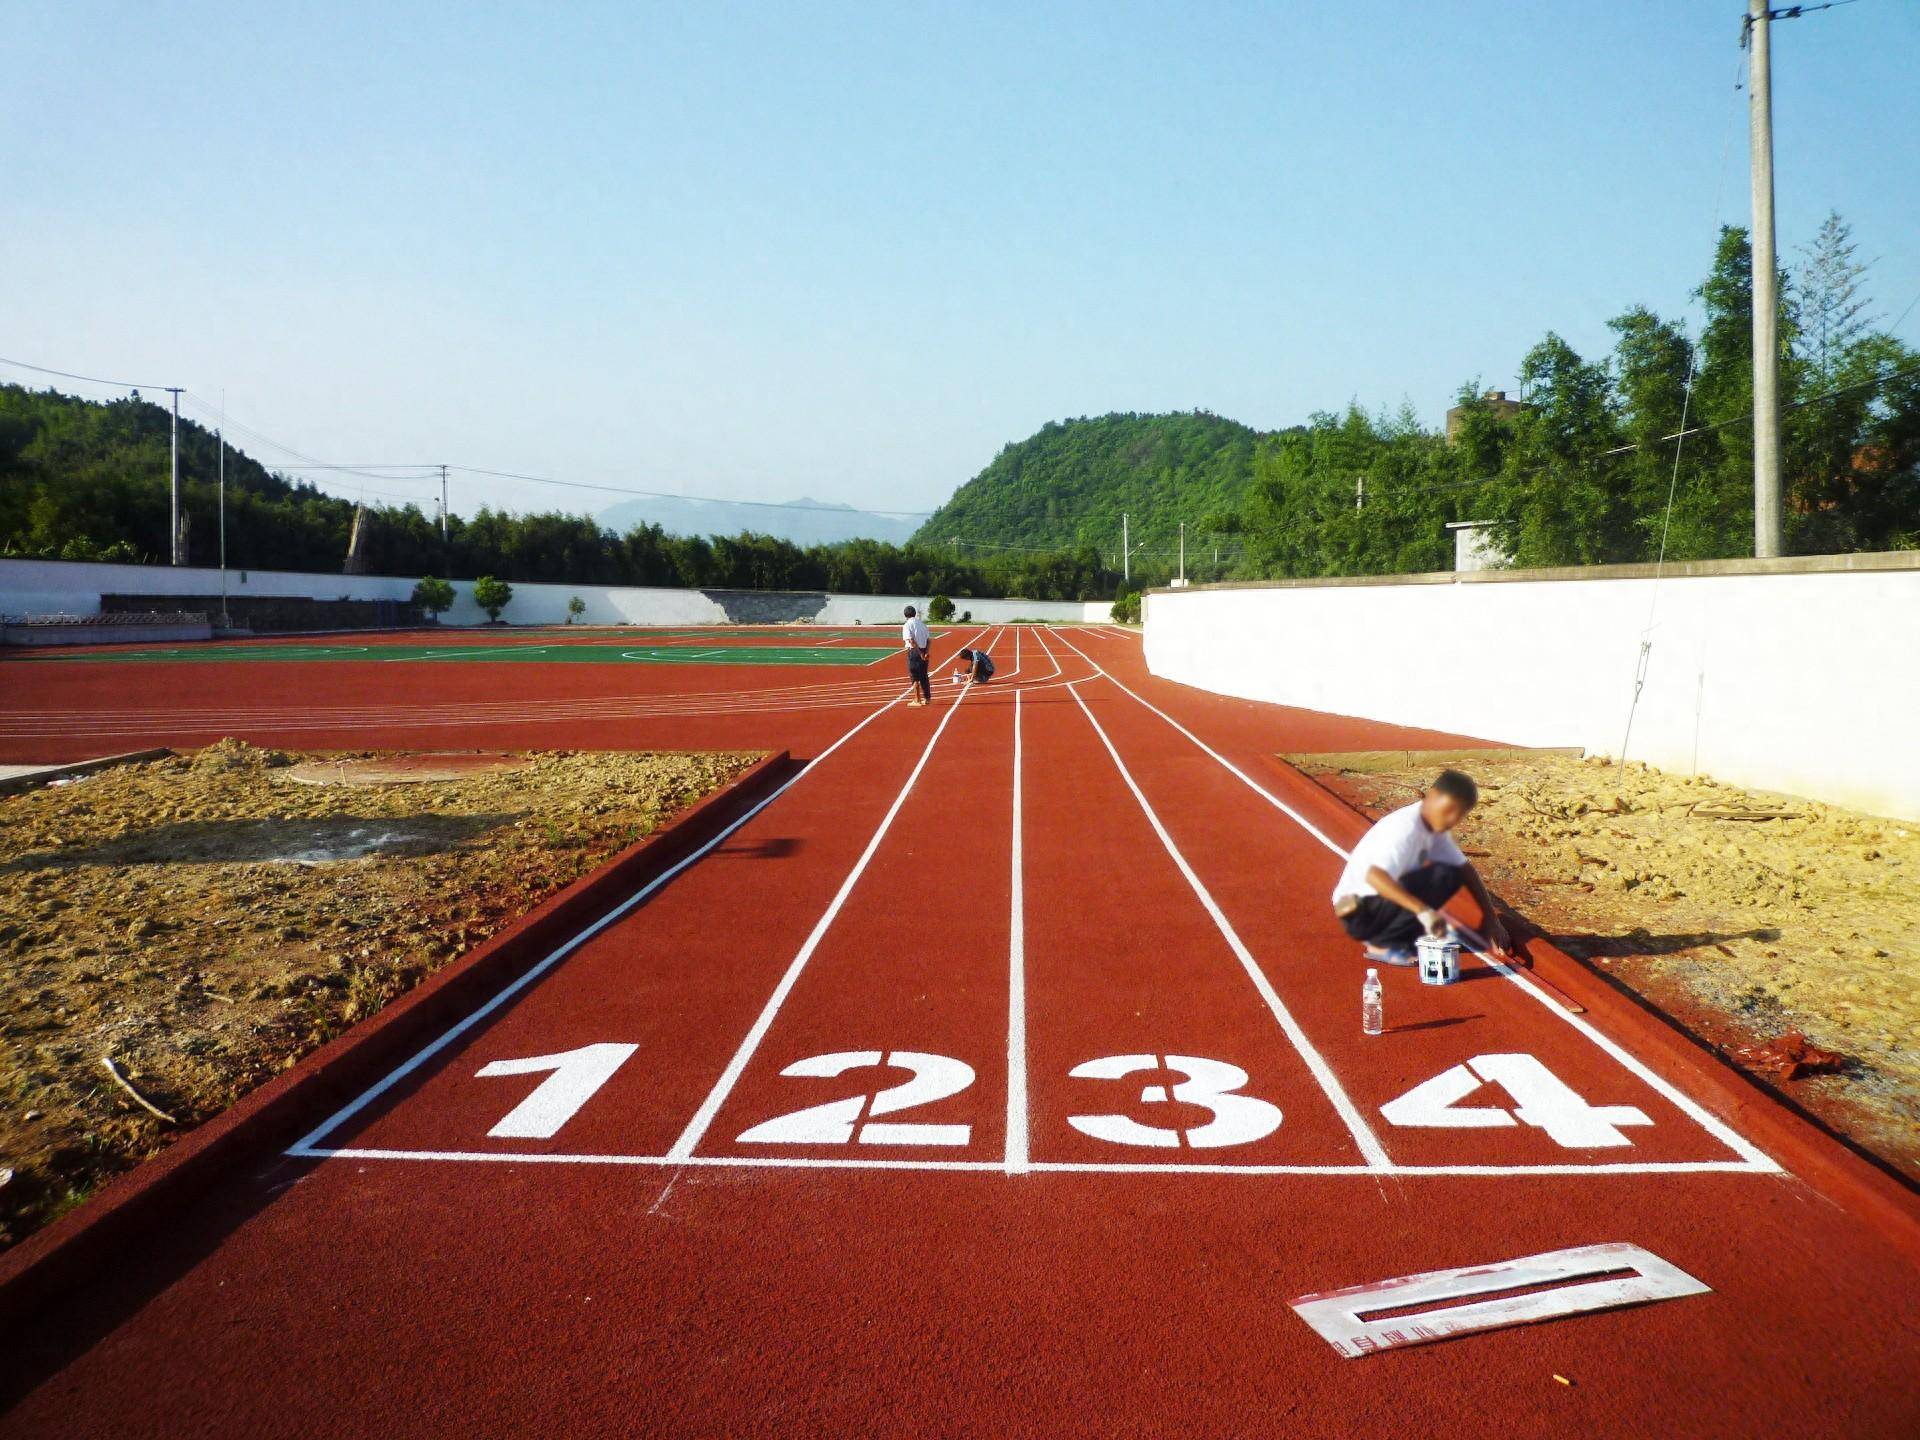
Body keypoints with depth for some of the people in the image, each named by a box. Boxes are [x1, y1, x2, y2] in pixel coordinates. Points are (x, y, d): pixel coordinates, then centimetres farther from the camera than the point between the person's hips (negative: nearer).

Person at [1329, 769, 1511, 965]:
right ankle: (1381, 944, -10)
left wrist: (1492, 919, 3)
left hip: (1382, 900, 9)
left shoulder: (1435, 826, 4)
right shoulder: (1406, 827, -24)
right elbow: (1374, 876, -38)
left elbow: (1465, 870, 10)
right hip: (1358, 913, -9)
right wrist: (1422, 910, -45)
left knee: (1453, 875, 5)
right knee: (1442, 876, -20)